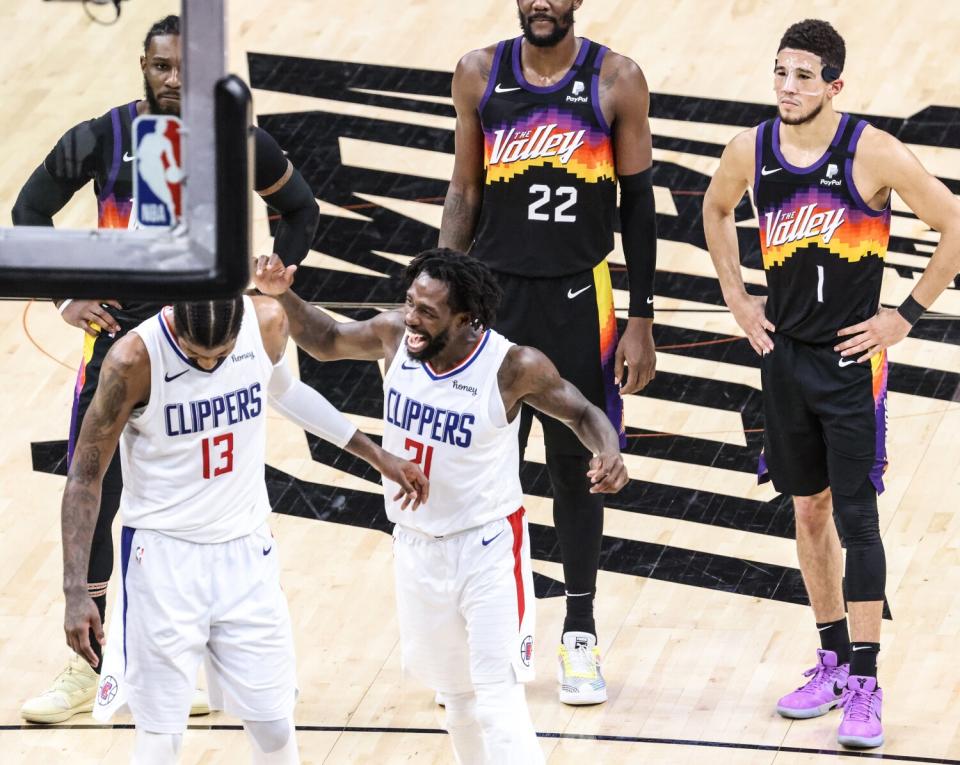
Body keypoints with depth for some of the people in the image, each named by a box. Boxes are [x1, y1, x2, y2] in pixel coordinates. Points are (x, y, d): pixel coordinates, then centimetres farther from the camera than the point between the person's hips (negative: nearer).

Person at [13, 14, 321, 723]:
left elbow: (302, 211, 9)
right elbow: (31, 210, 5)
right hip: (118, 334, 0)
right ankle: (84, 670, 7)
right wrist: (66, 295, -3)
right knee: (92, 500, -1)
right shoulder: (100, 139, -7)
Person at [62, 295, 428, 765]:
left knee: (274, 725, 8)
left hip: (246, 552, 4)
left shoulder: (268, 325, -9)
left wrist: (375, 455, 22)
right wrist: (76, 593, -17)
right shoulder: (135, 360, -21)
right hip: (164, 556, -4)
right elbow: (85, 475, -12)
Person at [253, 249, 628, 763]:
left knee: (498, 701, -12)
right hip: (416, 543, 5)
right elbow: (326, 342, 8)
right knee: (454, 691, 20)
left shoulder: (513, 368, -24)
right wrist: (282, 296, -10)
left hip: (486, 547, -5)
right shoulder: (394, 334, -12)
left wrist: (608, 452, -29)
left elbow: (582, 413, -8)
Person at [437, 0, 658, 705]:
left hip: (579, 301, -2)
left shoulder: (617, 80, -5)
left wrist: (640, 322, -4)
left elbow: (638, 204, -1)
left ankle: (580, 635, 17)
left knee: (577, 467, 6)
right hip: (494, 292, 2)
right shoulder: (480, 75, 1)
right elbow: (465, 194, 8)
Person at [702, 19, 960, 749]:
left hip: (852, 359, -5)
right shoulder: (751, 151, -2)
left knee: (855, 515, -7)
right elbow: (717, 209, 21)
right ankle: (833, 661, 25)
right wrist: (736, 295, 12)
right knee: (808, 509, 13)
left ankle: (865, 686, -4)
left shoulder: (873, 152, -17)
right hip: (785, 353, 5)